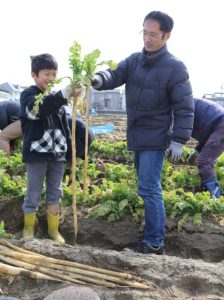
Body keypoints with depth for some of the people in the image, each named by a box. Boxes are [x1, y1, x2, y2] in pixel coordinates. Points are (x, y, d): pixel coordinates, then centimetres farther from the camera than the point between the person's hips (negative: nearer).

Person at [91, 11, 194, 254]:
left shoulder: (175, 68, -13)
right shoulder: (134, 60, 5)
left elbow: (184, 109, -13)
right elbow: (116, 75, -8)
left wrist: (178, 141, -17)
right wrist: (99, 78, -31)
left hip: (155, 139, -7)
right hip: (136, 137, 7)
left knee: (148, 189, -8)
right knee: (148, 188, 17)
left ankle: (154, 243, 3)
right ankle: (152, 235, 31)